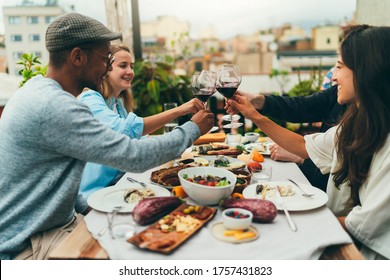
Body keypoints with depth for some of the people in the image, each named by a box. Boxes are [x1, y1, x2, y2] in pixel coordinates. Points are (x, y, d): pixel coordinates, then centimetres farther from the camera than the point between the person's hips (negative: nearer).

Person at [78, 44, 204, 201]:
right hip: (94, 193, -7)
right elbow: (123, 129, -33)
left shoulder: (119, 102, 12)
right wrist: (179, 110, -33)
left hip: (118, 181, 8)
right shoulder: (90, 99, -16)